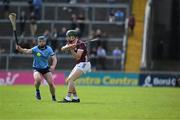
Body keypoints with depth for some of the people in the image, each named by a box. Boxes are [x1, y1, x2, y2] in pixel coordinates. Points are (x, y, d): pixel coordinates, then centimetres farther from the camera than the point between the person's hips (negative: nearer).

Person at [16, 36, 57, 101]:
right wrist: (20, 49, -52)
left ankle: (53, 97, 20)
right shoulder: (35, 49, -14)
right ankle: (37, 91, -1)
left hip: (46, 69, 3)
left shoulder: (49, 49, -6)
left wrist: (53, 66, -27)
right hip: (37, 69, -3)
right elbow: (27, 51, -31)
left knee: (51, 83, -6)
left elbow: (54, 58, -6)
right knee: (38, 79, -32)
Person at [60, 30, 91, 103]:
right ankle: (75, 98, 13)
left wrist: (71, 49, -26)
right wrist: (69, 47, -26)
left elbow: (77, 57, -20)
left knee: (70, 79, -20)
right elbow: (63, 49, -7)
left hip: (84, 64, -10)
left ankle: (68, 98, -23)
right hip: (79, 64, 10)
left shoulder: (80, 44, -17)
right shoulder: (71, 43, 8)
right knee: (68, 80, 8)